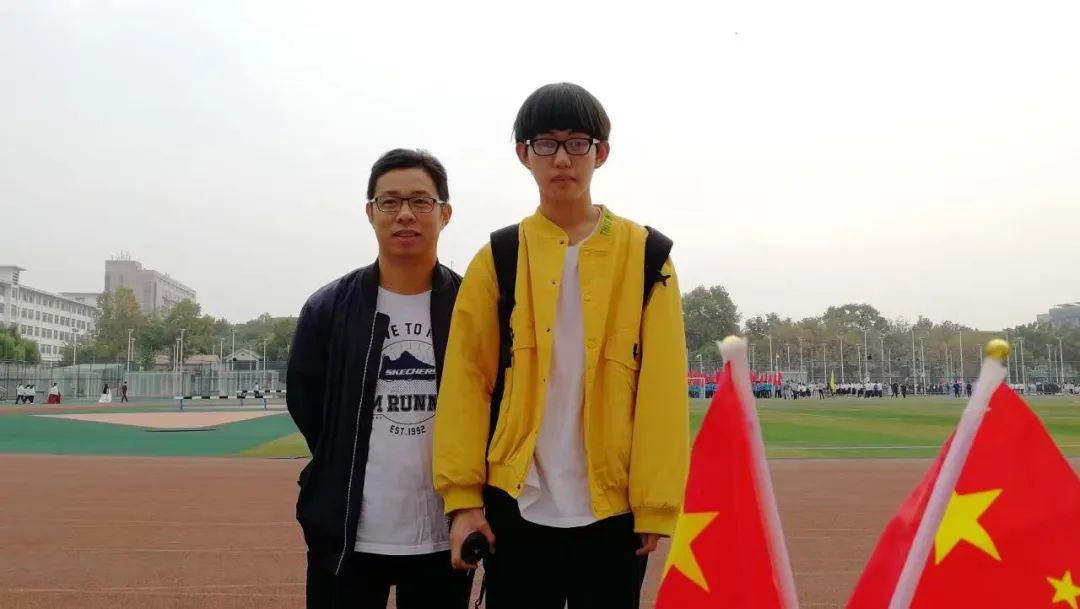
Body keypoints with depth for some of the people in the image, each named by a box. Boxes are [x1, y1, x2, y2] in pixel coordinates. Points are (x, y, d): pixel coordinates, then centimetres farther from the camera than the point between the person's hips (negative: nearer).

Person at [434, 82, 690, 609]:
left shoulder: (645, 255, 1)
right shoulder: (498, 259, 2)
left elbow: (662, 388, -3)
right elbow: (466, 380, -1)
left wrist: (657, 502, -6)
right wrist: (463, 494, -4)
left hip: (613, 504, 0)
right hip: (517, 501, 1)